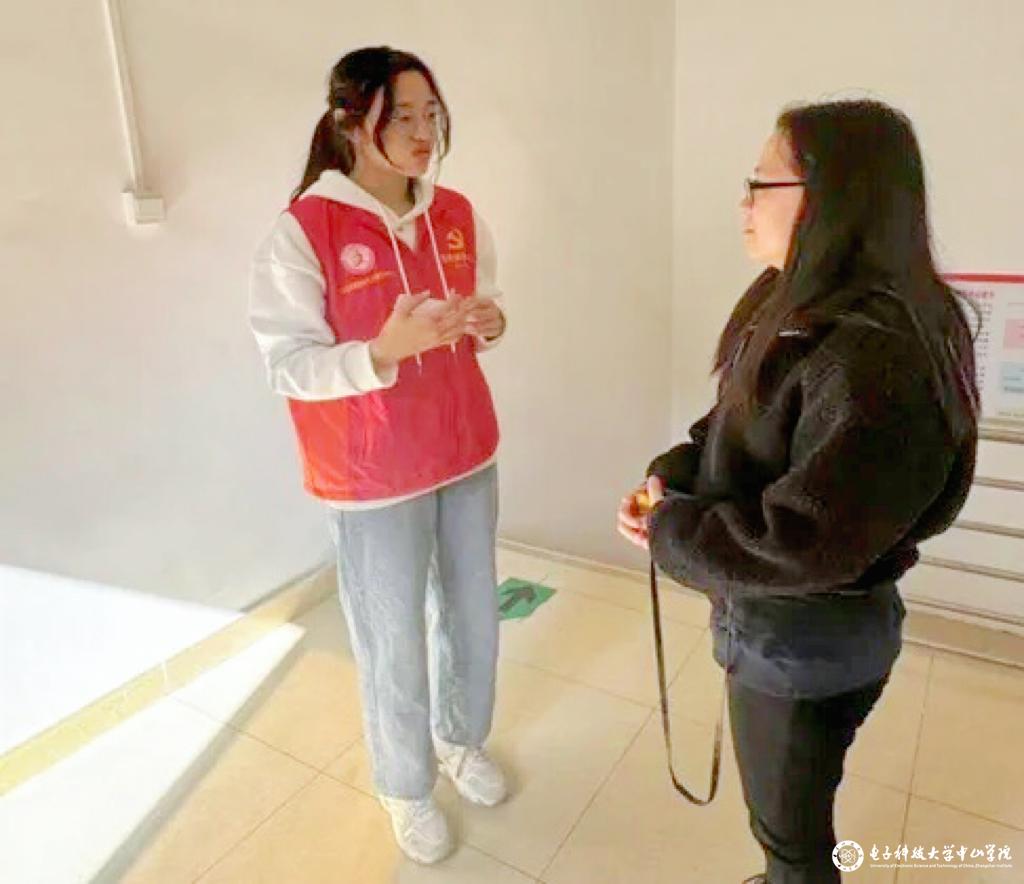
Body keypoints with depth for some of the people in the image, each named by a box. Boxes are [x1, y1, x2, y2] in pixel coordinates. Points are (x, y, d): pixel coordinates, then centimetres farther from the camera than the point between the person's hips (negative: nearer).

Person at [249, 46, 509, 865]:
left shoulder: (458, 215, 2)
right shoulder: (304, 230, -14)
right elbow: (289, 367, -14)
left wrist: (490, 323, -11)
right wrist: (388, 348, -30)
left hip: (467, 454, 5)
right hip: (373, 478, -5)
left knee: (475, 618, 19)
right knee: (395, 645, 9)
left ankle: (464, 739, 48)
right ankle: (407, 788, 38)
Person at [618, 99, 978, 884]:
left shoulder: (875, 358, -31)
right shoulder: (795, 309, 2)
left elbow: (799, 543, -32)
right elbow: (735, 428, 10)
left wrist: (668, 529, -18)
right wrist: (672, 474, -8)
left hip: (810, 641, -9)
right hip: (768, 618, 9)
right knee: (787, 810, 31)